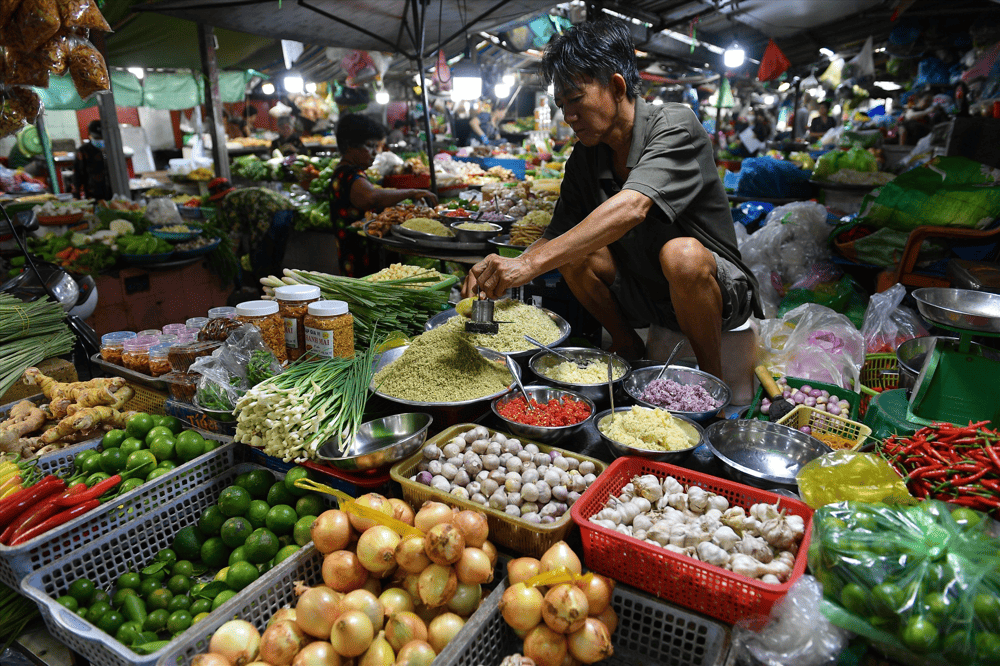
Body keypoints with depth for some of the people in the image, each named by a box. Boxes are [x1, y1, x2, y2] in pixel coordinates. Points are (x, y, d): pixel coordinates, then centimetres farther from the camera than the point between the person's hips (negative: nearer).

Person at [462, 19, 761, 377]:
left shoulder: (674, 126, -20)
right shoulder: (584, 158, 0)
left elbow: (632, 207, -38)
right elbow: (555, 236, 0)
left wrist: (531, 263, -45)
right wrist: (502, 271, -21)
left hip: (717, 288, -5)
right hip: (643, 292, 5)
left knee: (681, 253, -36)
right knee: (574, 249, -17)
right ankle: (627, 348, 4)